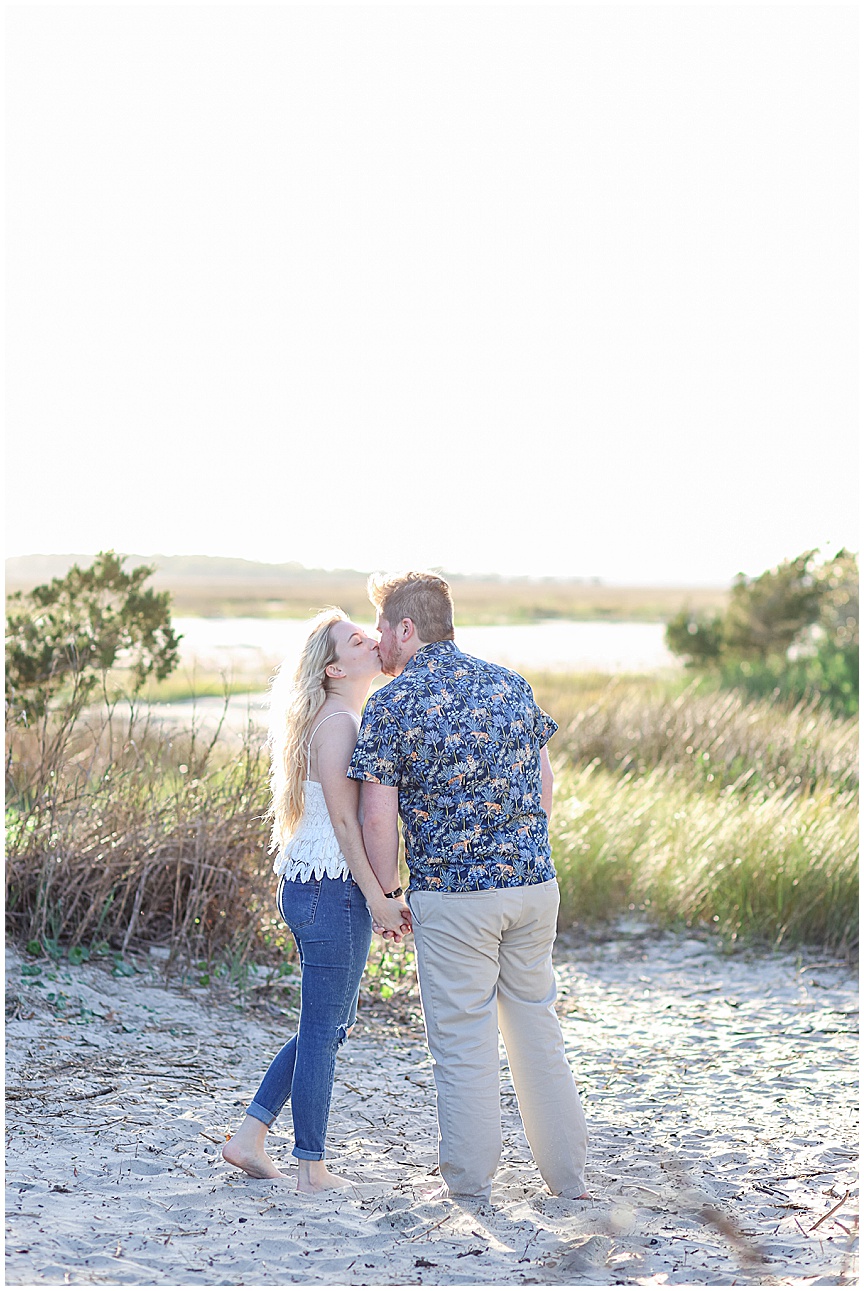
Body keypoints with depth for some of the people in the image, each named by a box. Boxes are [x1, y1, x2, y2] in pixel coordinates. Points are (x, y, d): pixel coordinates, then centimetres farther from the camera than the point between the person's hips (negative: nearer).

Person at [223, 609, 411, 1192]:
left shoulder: (349, 720, 16)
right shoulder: (337, 721, -15)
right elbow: (344, 819, -19)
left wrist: (380, 896, 18)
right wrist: (378, 897, -18)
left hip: (311, 886, 10)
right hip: (331, 888, -10)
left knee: (330, 1025, 18)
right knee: (323, 1030, 0)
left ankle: (249, 1137, 21)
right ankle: (313, 1169, 10)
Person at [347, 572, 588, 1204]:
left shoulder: (390, 706, -8)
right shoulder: (510, 683, 7)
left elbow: (378, 818, -10)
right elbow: (545, 784, 13)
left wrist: (386, 896, 3)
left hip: (452, 894, -5)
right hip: (535, 883, 5)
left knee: (463, 1041, 5)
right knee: (537, 1027, 15)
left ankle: (470, 1186, 14)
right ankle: (570, 1176, 21)